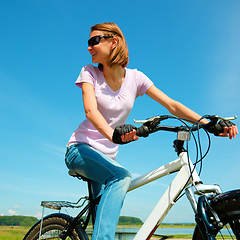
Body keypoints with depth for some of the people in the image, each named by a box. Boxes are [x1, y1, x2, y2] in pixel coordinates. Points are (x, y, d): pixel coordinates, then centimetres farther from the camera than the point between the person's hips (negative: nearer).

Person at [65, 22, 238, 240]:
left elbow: (172, 105, -7)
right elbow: (91, 110, -25)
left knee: (109, 209, 6)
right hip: (80, 149, -3)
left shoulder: (135, 77, -3)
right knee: (121, 176, -32)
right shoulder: (89, 73, -7)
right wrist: (113, 134, -47)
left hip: (106, 156, 4)